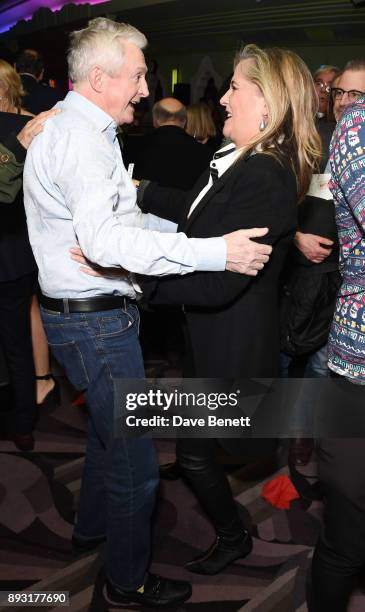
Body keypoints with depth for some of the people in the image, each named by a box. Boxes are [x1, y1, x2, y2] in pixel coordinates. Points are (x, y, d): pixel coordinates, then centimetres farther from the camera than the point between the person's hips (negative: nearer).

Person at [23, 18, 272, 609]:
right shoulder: (79, 138, -20)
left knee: (108, 428, 28)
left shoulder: (82, 130, 15)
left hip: (94, 312, 11)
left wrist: (190, 230, 14)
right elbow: (104, 239, -34)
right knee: (135, 460, 2)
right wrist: (213, 253, -36)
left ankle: (92, 526, 50)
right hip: (95, 320, -11)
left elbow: (118, 216, 21)